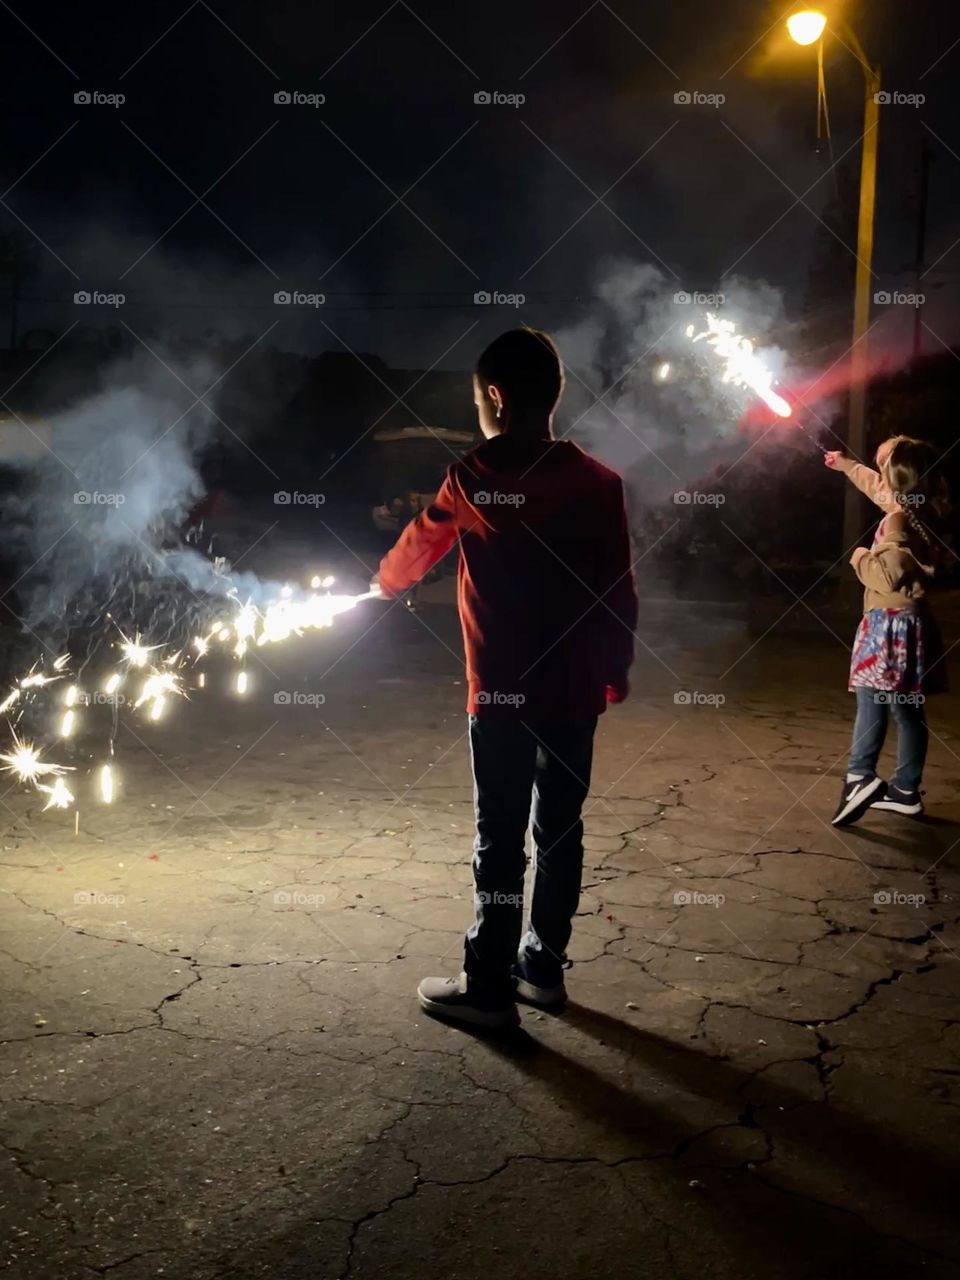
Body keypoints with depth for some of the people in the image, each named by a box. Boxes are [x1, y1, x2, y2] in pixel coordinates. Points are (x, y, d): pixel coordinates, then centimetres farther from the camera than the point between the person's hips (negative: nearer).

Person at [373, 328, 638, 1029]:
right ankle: (542, 966, 25)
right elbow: (620, 588, 3)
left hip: (503, 690, -4)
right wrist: (617, 670, 14)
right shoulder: (599, 480, 1)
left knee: (501, 838, 2)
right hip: (574, 688, 4)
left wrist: (385, 582, 32)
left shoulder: (474, 475, -5)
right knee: (561, 830, 13)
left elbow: (418, 547, 12)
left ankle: (490, 987, 10)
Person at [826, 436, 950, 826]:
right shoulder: (919, 514, 12)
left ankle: (860, 777, -25)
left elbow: (888, 574, -25)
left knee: (871, 700, -15)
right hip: (912, 622, 9)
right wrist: (846, 465, 45)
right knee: (908, 708, 10)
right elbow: (876, 487, 31)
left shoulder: (898, 522, -16)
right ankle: (906, 790, 15)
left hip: (891, 624, -9)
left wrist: (860, 557, -6)